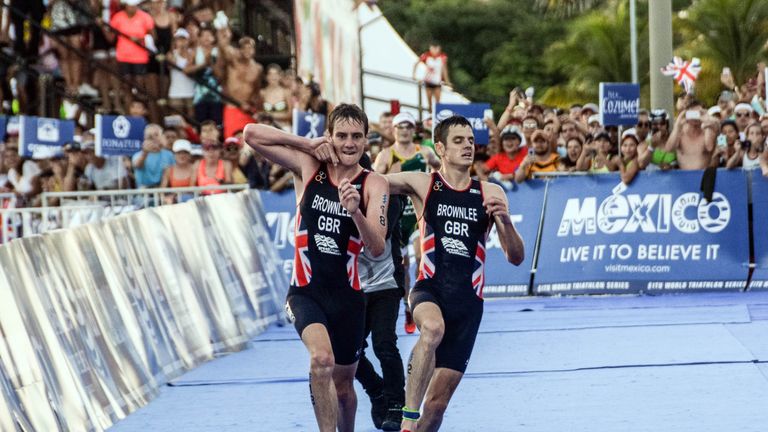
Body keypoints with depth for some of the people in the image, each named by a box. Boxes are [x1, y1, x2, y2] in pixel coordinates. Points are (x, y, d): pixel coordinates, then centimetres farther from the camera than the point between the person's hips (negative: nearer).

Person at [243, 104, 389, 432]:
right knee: (322, 359, -29)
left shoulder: (373, 185, -4)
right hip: (306, 291, -1)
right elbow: (251, 134, -5)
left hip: (347, 294, 1)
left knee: (343, 383, 13)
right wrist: (307, 144, -9)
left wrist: (355, 211, -32)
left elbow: (377, 248, -15)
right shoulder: (308, 166, -1)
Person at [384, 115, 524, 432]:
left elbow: (516, 258, 6)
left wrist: (505, 221, -13)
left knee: (438, 400, 1)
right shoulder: (422, 184, 3)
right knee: (433, 328, -39)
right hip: (429, 289, -2)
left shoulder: (491, 194, 7)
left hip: (468, 299, 2)